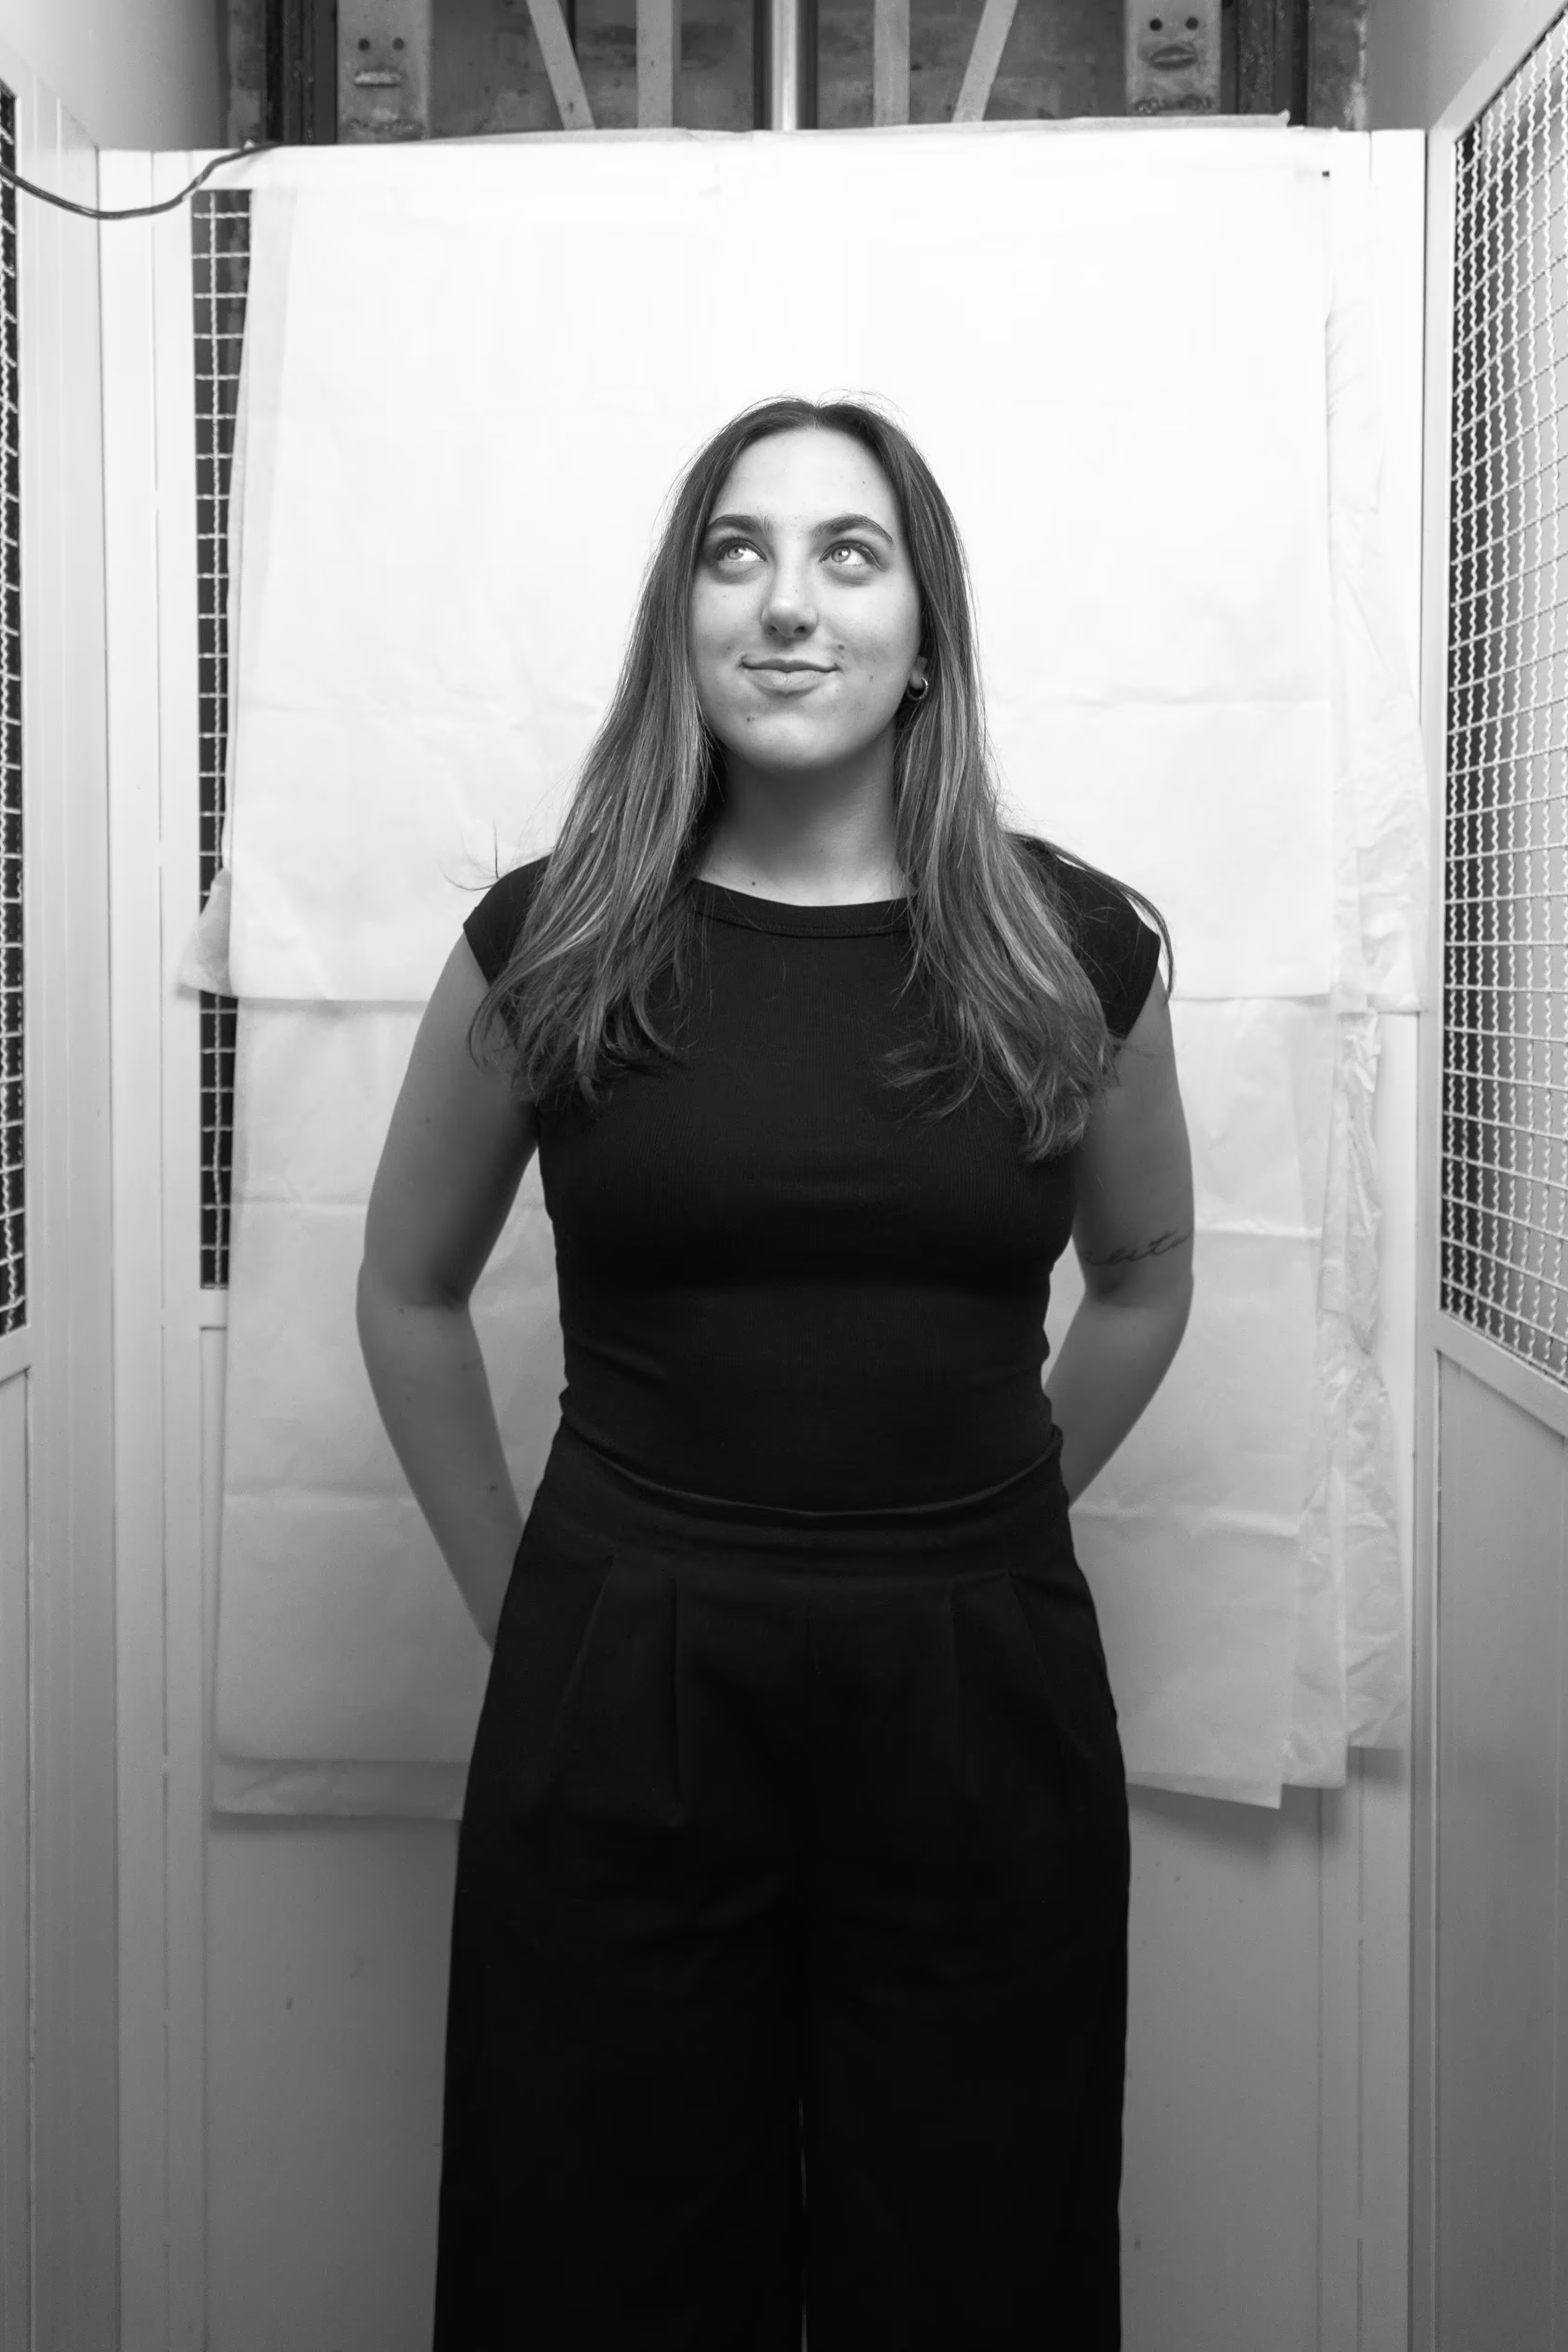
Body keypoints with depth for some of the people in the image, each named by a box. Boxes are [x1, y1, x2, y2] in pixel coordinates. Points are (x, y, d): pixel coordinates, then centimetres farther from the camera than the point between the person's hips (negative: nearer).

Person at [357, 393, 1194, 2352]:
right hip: (618, 1697, 0)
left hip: (980, 1696, 1)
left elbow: (1148, 1274, 15)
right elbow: (408, 1294, 10)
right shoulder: (548, 942, -2)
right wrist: (518, 1599, 8)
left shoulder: (1074, 948, -1)